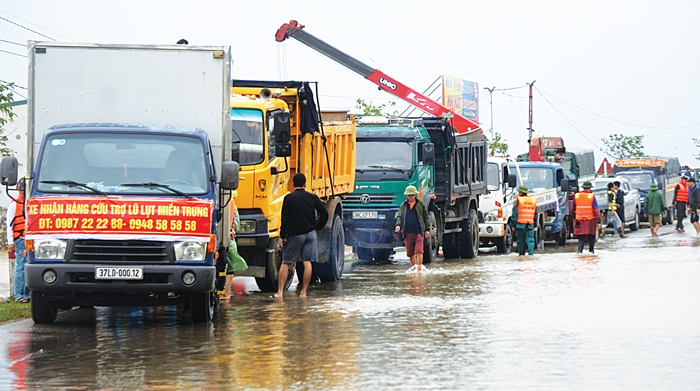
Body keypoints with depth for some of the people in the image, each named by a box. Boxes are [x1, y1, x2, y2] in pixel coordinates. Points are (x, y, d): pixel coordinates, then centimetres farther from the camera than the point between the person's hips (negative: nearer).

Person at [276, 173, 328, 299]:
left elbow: (285, 219, -8)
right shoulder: (312, 197, 3)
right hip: (310, 233, 3)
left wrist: (282, 236, -4)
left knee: (286, 263, 2)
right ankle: (304, 292, 3)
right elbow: (324, 214, 4)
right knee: (307, 262, 4)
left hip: (295, 235, -3)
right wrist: (317, 228, 15)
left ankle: (280, 292, -3)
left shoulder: (289, 198, -6)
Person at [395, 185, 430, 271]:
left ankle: (419, 268, -11)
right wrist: (398, 225, -13)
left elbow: (426, 217, 9)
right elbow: (399, 216, 8)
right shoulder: (403, 205, 12)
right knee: (410, 253, 7)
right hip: (408, 233, 3)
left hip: (419, 232, -3)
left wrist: (427, 229, 4)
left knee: (419, 251, -12)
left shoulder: (421, 204, 7)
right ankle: (413, 268, 22)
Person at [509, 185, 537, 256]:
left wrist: (513, 225, -1)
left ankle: (521, 255, 4)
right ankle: (531, 254, -11)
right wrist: (535, 225, 21)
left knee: (521, 241, 3)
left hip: (520, 225, -3)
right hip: (530, 225, 3)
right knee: (530, 241, 1)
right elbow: (536, 213, 17)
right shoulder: (533, 200, 12)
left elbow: (515, 213, -5)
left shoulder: (518, 200, -4)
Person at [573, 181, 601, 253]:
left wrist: (574, 217, 26)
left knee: (581, 237, 2)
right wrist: (598, 219, -7)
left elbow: (573, 208, 13)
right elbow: (596, 209, -9)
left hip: (579, 220, 2)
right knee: (591, 236, 14)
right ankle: (591, 250, 23)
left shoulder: (576, 196, 2)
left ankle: (580, 250, -14)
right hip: (590, 220, -2)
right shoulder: (592, 196, -7)